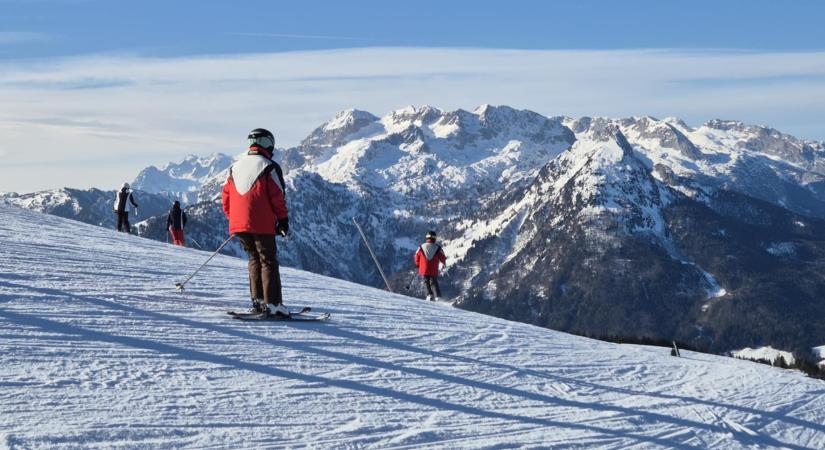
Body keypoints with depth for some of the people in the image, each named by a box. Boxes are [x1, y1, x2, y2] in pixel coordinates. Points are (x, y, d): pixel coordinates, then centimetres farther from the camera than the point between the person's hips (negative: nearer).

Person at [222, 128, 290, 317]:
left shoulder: (235, 167, 14)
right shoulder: (269, 167, -5)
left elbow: (225, 197, 15)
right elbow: (278, 197, -8)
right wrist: (283, 220, 1)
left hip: (238, 225, 6)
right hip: (262, 225, -6)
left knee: (254, 259, 17)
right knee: (269, 262, -1)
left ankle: (257, 300, 13)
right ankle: (272, 303, -6)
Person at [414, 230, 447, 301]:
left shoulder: (421, 247, -3)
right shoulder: (438, 248, -5)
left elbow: (417, 257, 6)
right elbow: (442, 258, 2)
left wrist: (418, 265, 25)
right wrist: (444, 263, 26)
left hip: (424, 269, 0)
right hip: (434, 271, 0)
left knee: (426, 282, 16)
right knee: (434, 283, 13)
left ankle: (429, 295, -2)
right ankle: (437, 296, -2)